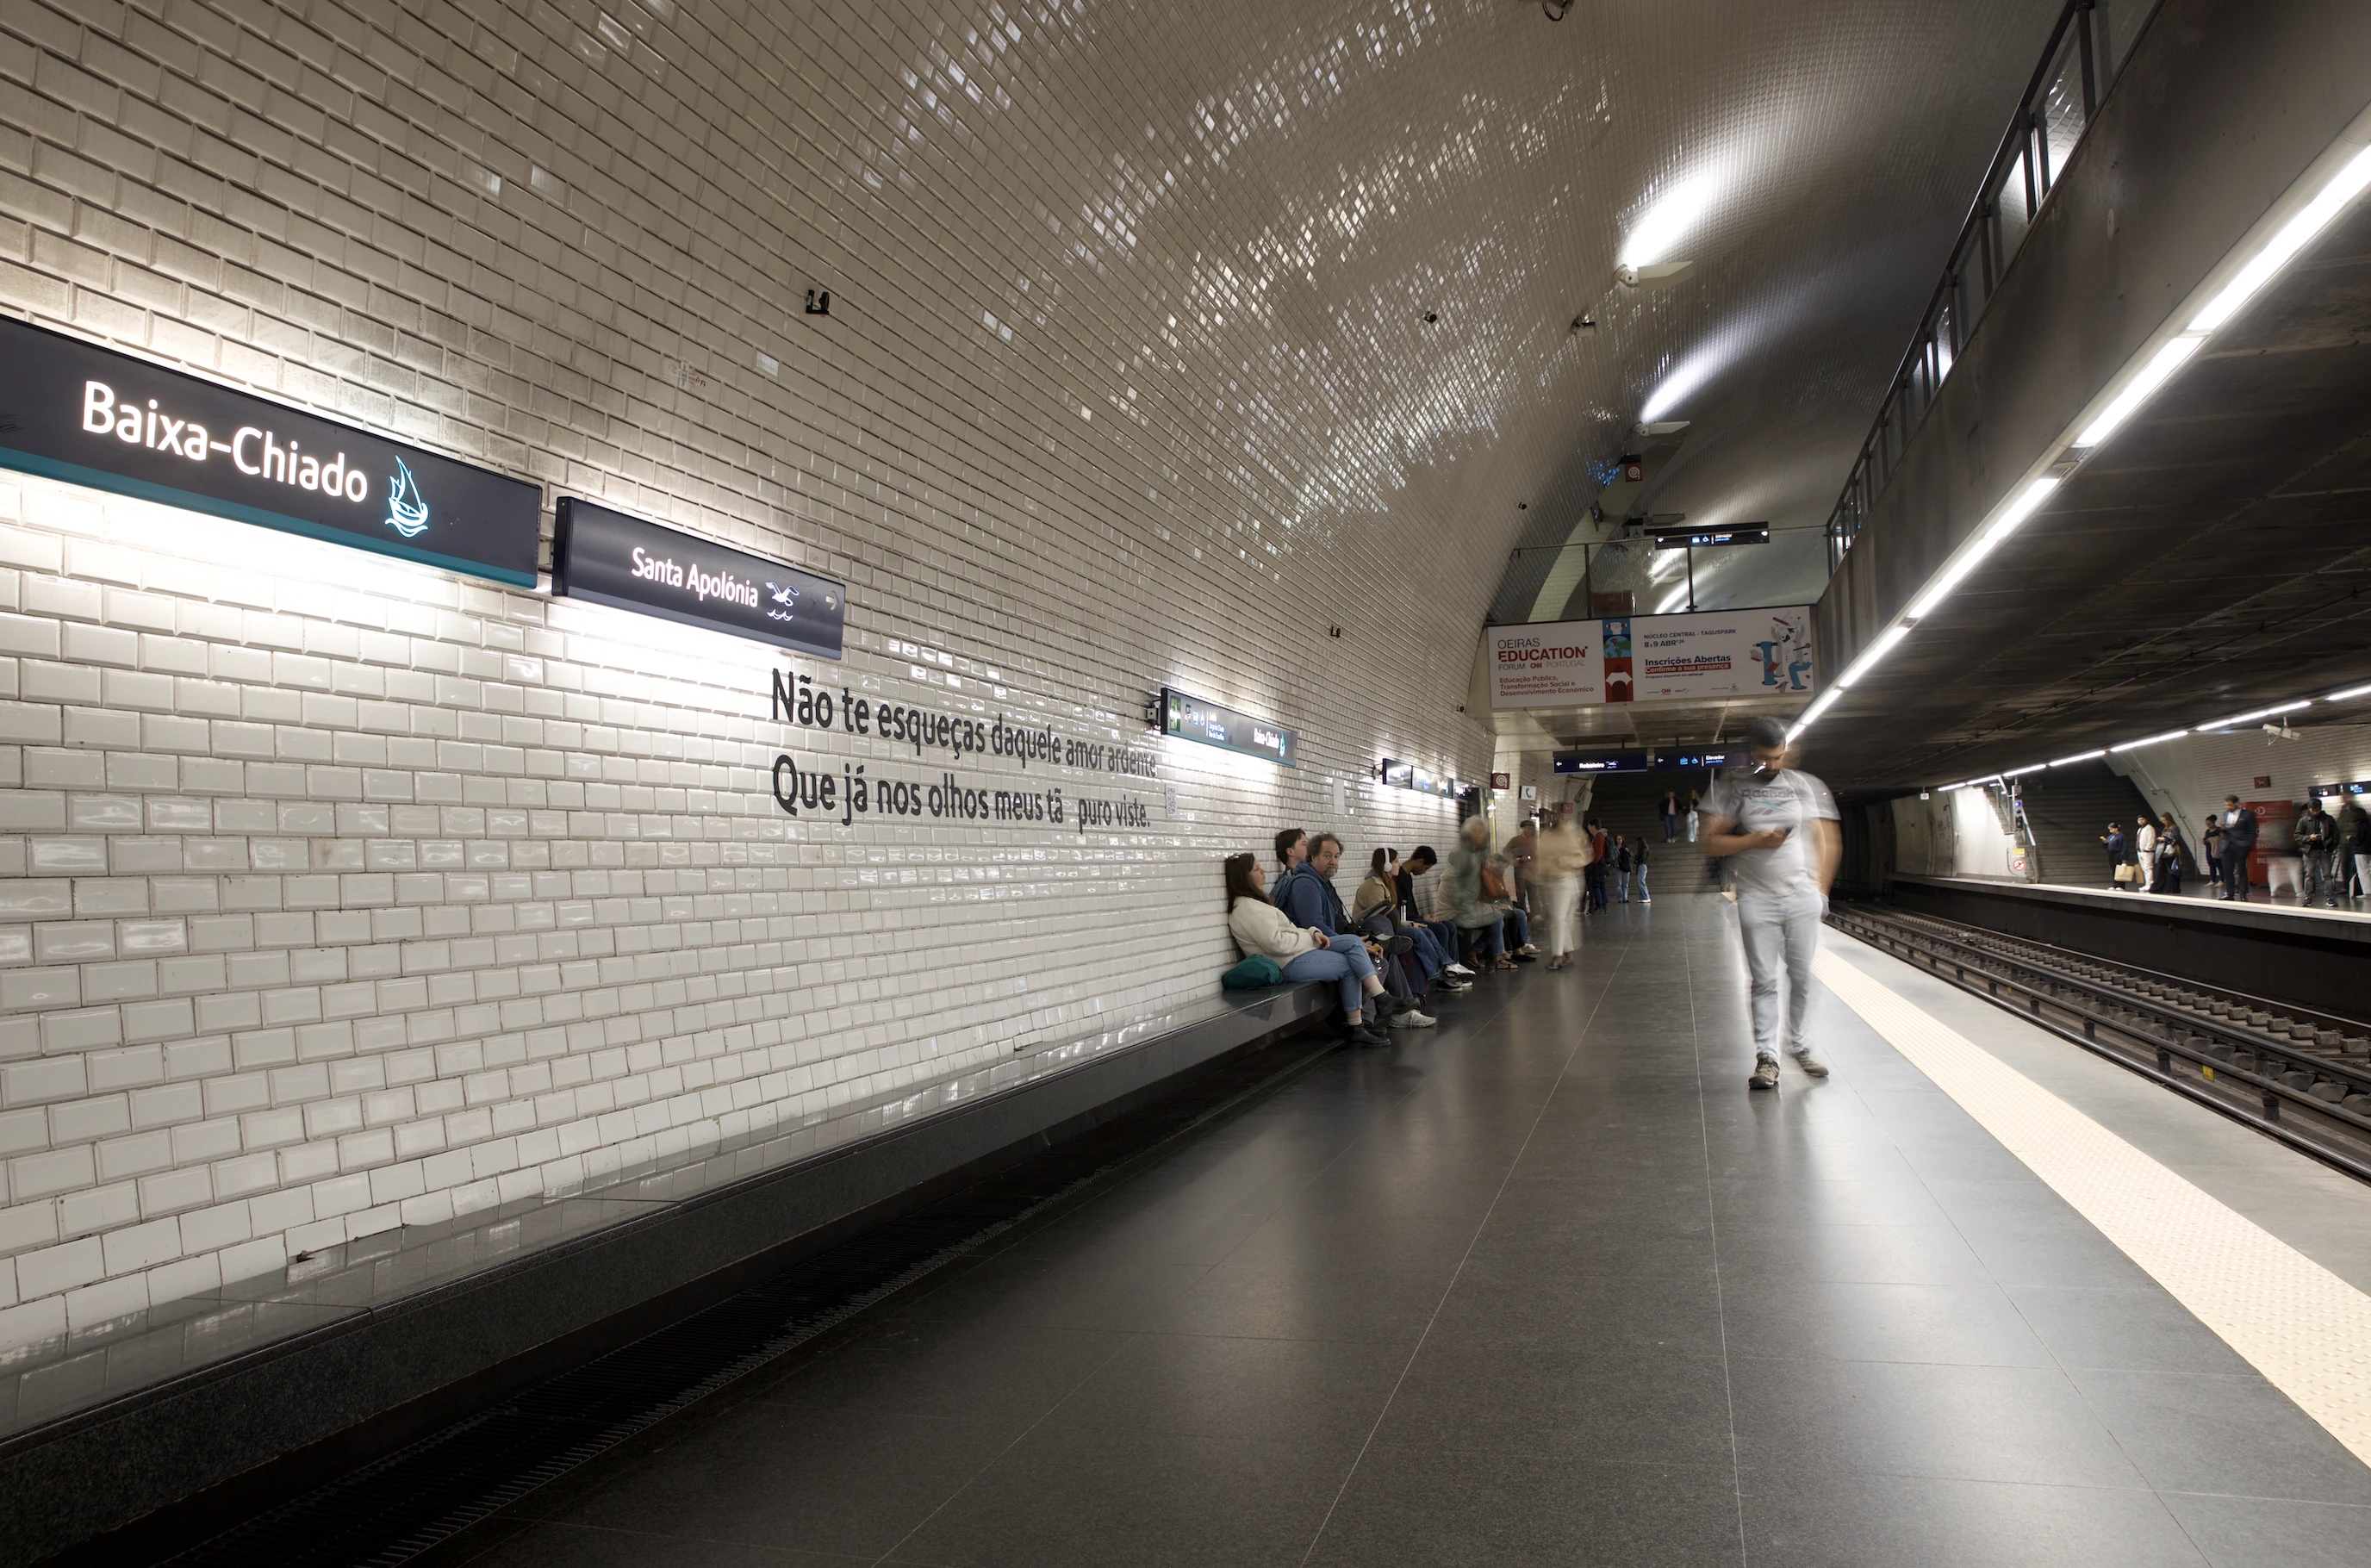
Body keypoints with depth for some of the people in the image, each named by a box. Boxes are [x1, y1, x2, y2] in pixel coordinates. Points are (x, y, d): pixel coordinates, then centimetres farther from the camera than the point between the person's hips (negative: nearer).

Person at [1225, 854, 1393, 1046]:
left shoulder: (1253, 902, 18)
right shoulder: (1247, 909, -17)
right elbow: (1275, 943, -24)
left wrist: (1313, 933, 3)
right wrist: (1308, 937, -10)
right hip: (1289, 964, -11)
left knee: (1353, 942, -1)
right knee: (1350, 966, -7)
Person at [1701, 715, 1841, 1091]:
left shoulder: (1805, 785, 9)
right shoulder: (1733, 787, 2)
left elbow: (1829, 840, 13)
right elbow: (1710, 842, -2)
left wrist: (1820, 888, 6)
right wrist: (1755, 841, -13)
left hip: (1802, 898, 2)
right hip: (1757, 900, -2)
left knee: (1802, 976, 5)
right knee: (1764, 980, -1)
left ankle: (1798, 1044, 21)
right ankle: (1766, 1056, 2)